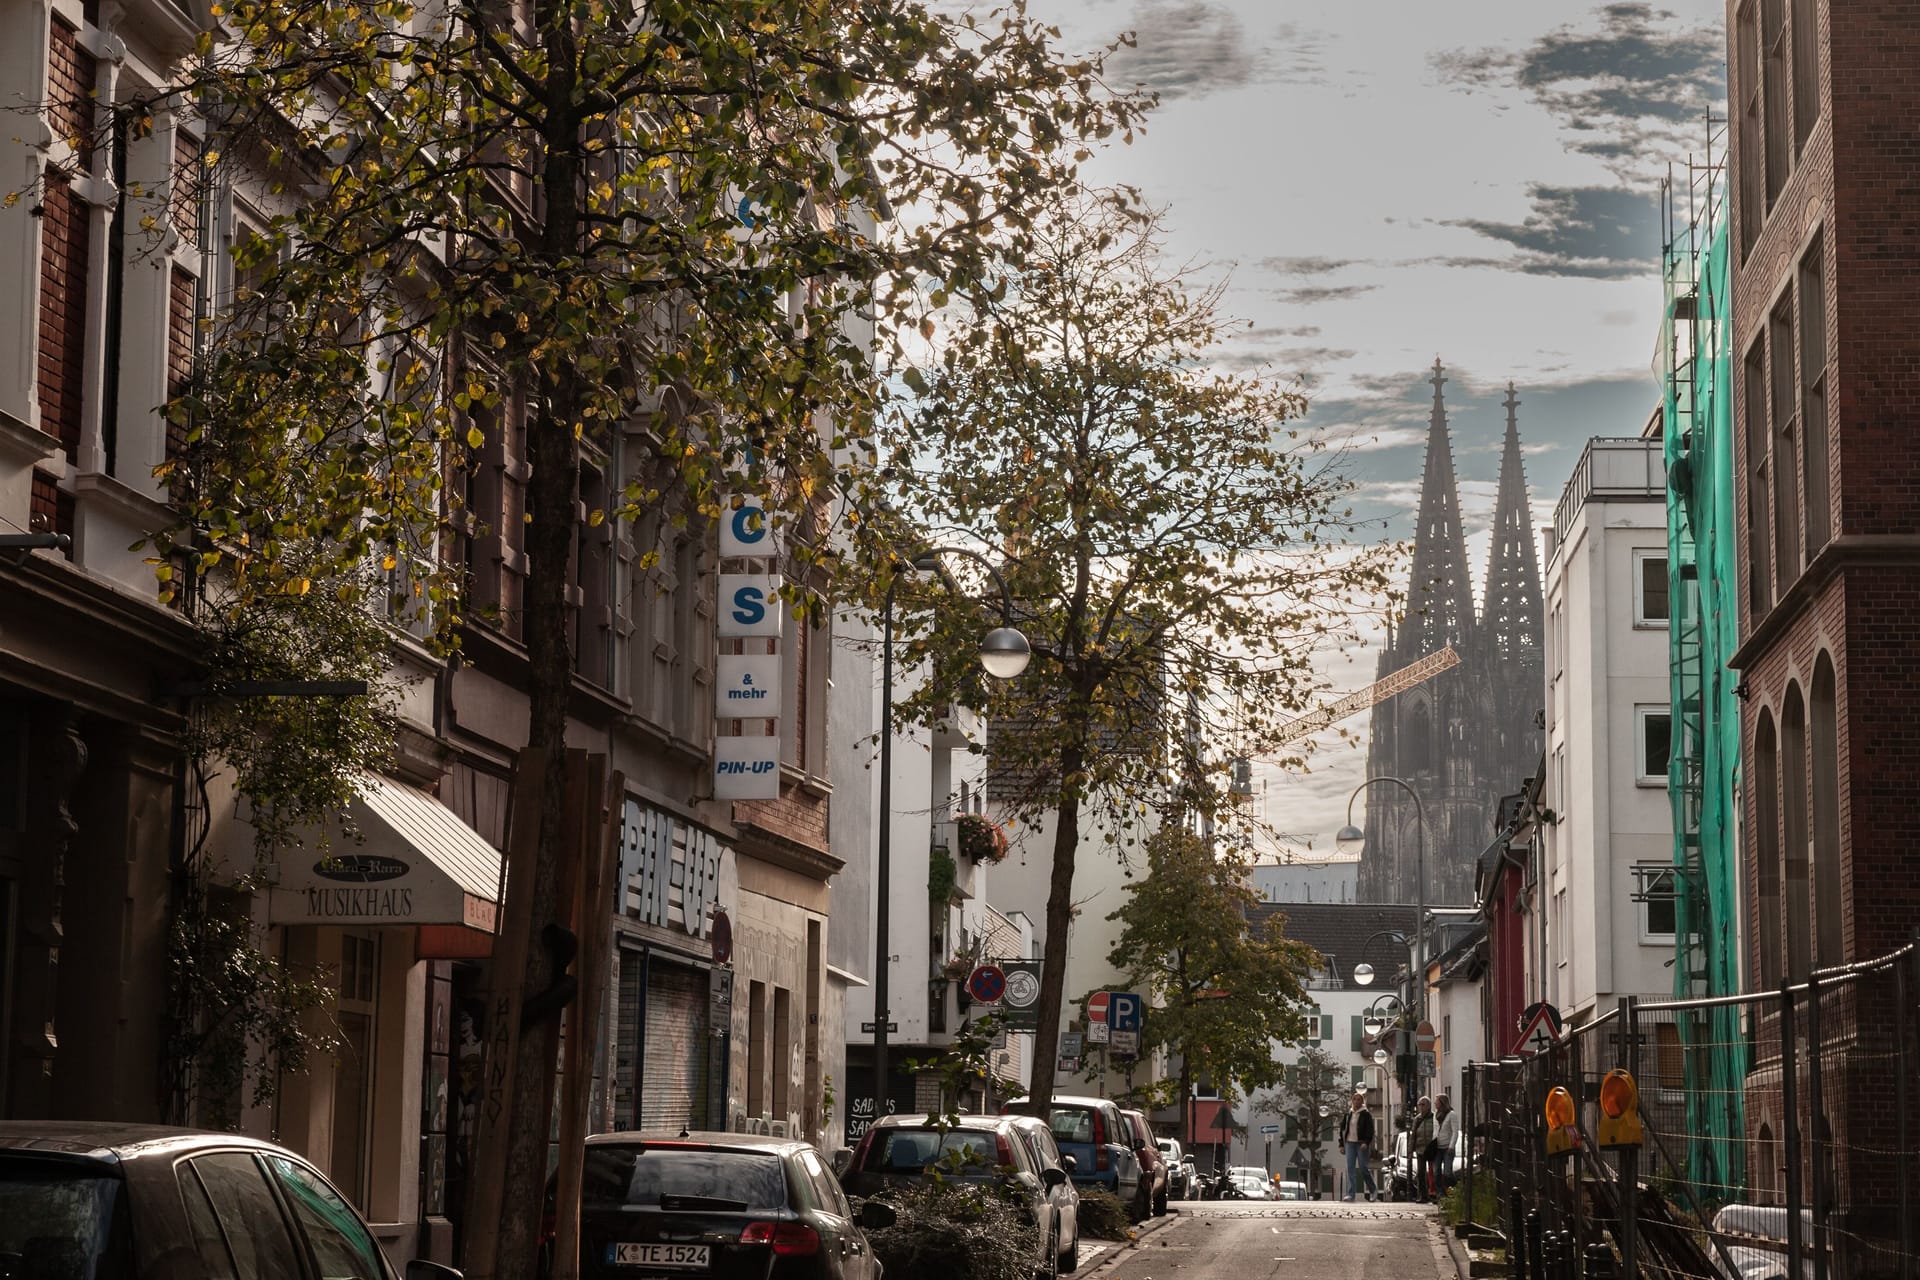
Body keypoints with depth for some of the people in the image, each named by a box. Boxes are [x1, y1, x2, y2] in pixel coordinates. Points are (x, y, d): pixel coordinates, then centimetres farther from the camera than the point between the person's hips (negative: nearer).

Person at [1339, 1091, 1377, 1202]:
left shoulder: (1366, 1114, -1)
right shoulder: (1348, 1114, 11)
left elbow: (1370, 1130, -8)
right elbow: (1342, 1129, 16)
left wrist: (1366, 1143, -21)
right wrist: (1342, 1144, 9)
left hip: (1362, 1144, -4)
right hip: (1350, 1143, 4)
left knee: (1363, 1168, -4)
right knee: (1350, 1168, -4)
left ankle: (1373, 1188, 20)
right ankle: (1350, 1193, -7)